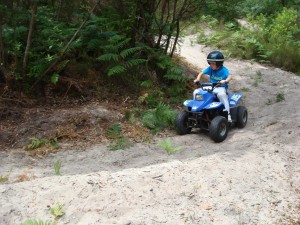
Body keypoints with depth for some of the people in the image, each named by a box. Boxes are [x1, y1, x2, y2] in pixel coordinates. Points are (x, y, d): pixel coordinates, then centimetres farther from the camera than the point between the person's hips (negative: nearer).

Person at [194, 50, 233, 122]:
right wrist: (198, 79, -14)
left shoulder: (224, 70, -10)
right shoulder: (210, 69, 2)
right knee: (196, 92, -13)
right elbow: (201, 73, 6)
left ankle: (227, 114, -35)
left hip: (221, 87, -5)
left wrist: (225, 81, -46)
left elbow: (230, 76, -24)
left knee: (221, 94, -41)